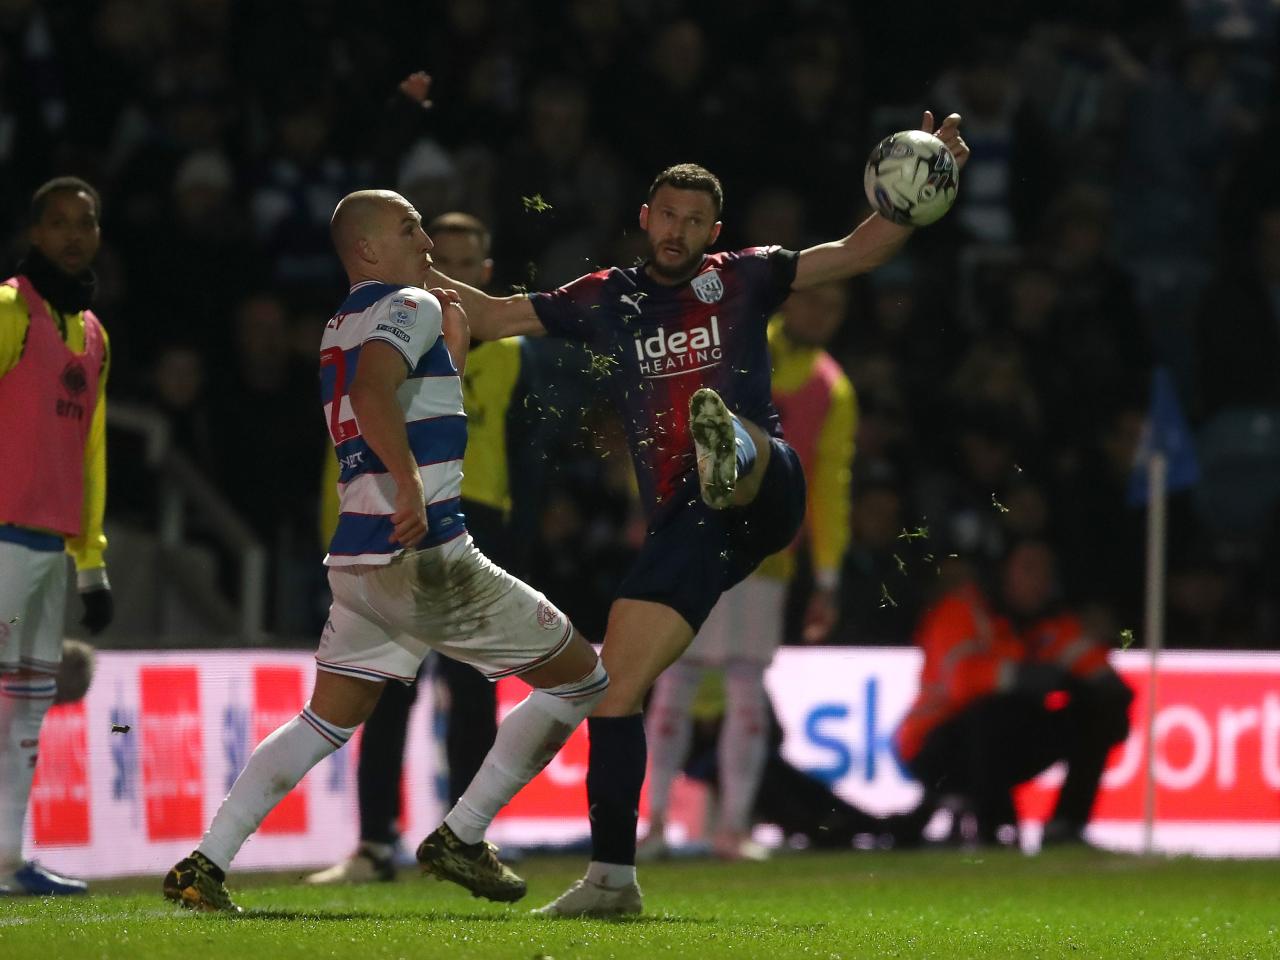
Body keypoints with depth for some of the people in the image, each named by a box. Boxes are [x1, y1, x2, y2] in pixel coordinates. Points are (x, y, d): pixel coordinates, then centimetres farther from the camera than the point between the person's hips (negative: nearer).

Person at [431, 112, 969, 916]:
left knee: (741, 437, -40)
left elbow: (858, 253, 8)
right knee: (614, 686, -2)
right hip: (683, 521, 4)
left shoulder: (741, 278, 11)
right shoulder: (606, 299, 17)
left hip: (765, 497, -4)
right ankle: (613, 875, 7)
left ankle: (731, 461, -79)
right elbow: (496, 317, 21)